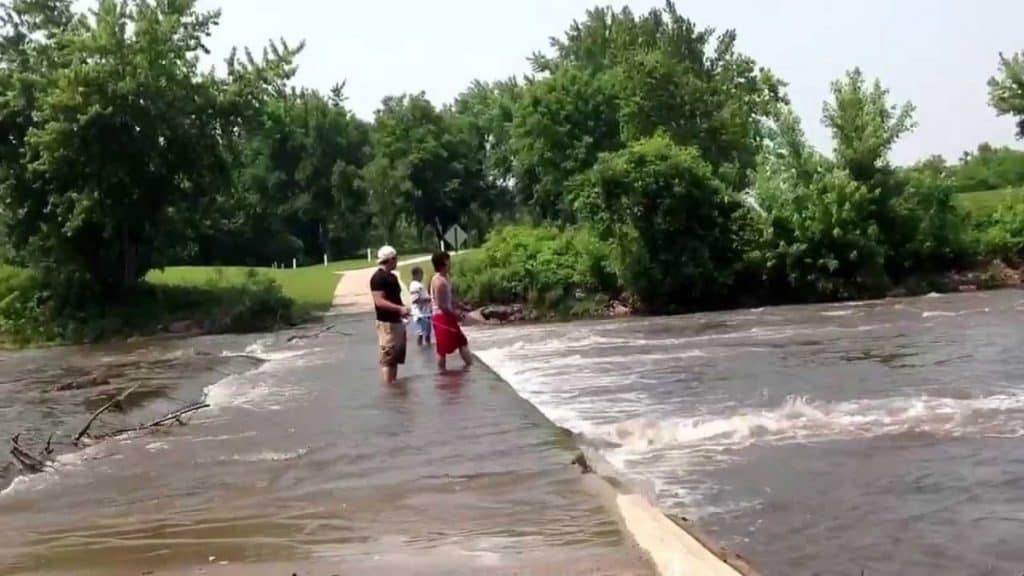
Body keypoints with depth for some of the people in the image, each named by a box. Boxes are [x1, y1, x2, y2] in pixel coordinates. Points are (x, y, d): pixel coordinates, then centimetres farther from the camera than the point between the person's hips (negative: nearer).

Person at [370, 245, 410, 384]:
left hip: (397, 321, 10)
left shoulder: (392, 276, 16)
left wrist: (402, 310, 13)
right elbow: (379, 301, -23)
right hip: (387, 323, -10)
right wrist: (399, 308, -29)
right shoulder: (378, 277, -15)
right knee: (388, 358, -7)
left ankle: (394, 384, 21)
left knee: (396, 357, 14)